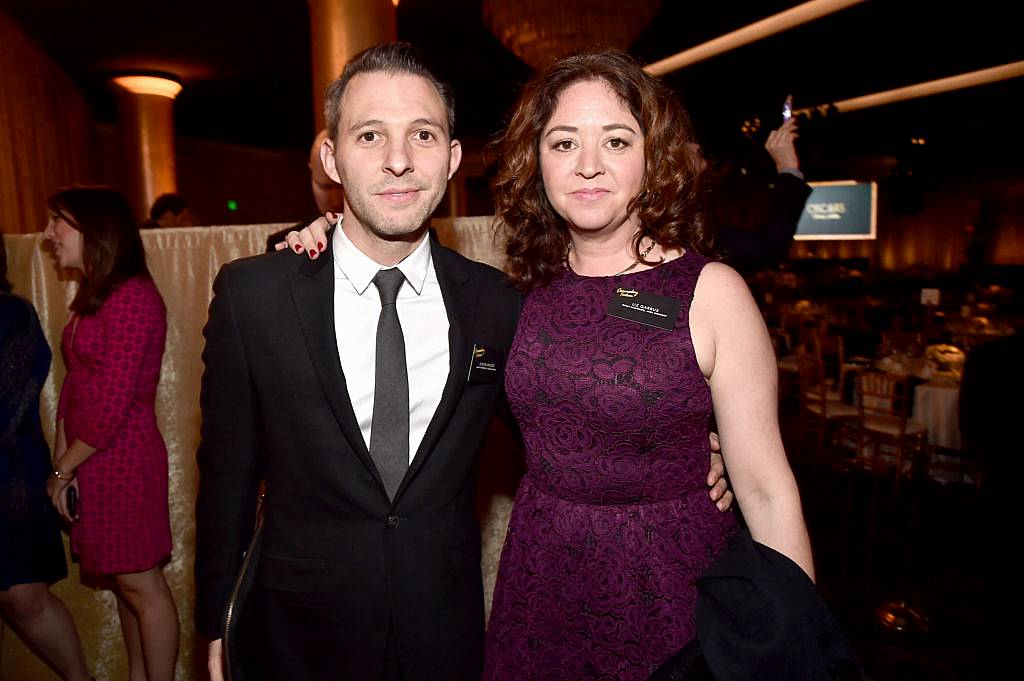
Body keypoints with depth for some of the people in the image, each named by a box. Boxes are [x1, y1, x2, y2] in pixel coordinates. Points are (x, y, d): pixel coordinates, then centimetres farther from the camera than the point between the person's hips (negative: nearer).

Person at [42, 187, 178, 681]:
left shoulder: (132, 298, -17)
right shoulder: (93, 298, 12)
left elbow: (113, 406, -19)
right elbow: (74, 380, 11)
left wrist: (62, 469, -8)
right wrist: (63, 456, 2)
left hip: (122, 463, -8)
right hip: (93, 463, 8)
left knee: (141, 586, 4)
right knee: (125, 583, 18)